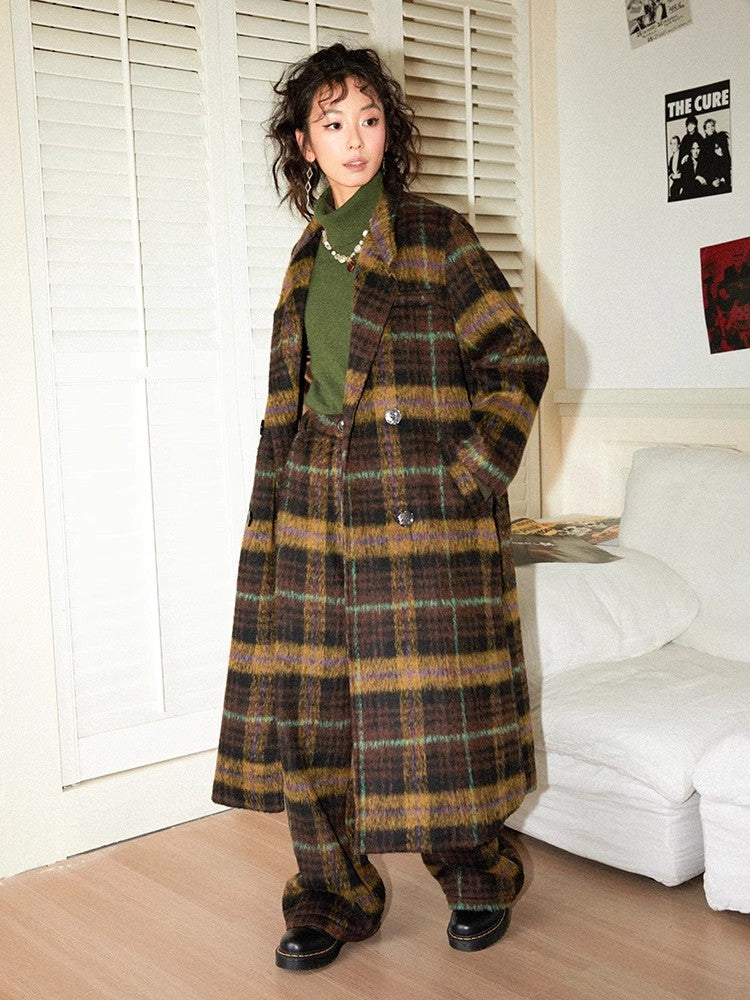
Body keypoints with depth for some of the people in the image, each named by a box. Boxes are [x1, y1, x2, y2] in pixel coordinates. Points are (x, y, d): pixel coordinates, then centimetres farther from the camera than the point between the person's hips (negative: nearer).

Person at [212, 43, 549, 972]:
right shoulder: (308, 253, 15)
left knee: (431, 699, 0)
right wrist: (285, 487, 13)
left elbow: (518, 357, -1)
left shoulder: (435, 236, 0)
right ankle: (334, 894, 21)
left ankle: (478, 872, 25)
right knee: (308, 703, 5)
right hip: (313, 515, 5)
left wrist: (476, 468, -8)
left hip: (423, 512, -5)